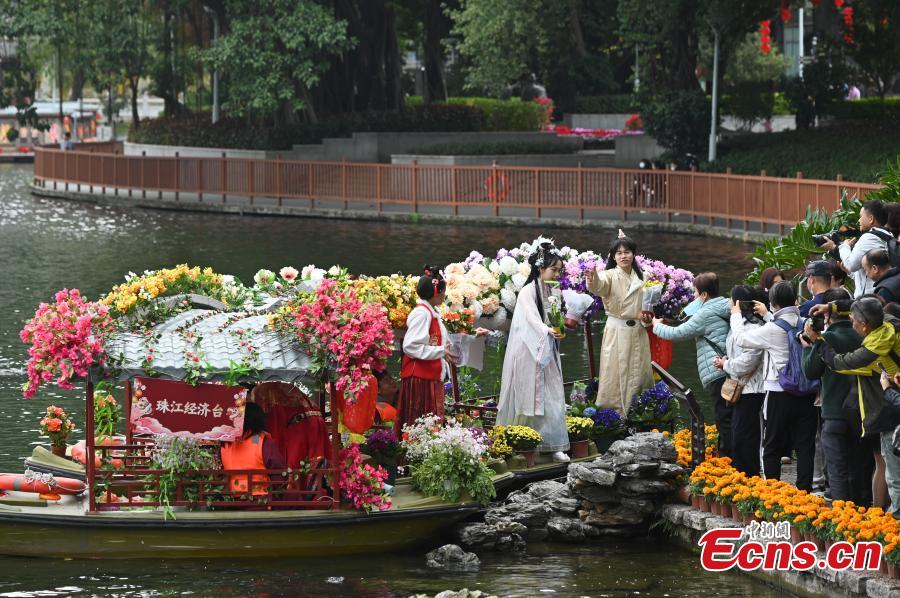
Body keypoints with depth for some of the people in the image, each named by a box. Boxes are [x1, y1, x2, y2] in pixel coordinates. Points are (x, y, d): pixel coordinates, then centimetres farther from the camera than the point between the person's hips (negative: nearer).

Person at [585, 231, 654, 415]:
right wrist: (593, 281, -56)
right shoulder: (610, 276, -9)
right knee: (616, 373, -4)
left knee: (638, 373, 10)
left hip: (638, 332, 5)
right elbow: (600, 286, -33)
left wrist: (647, 317, -2)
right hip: (617, 331, -5)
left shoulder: (640, 277, 8)